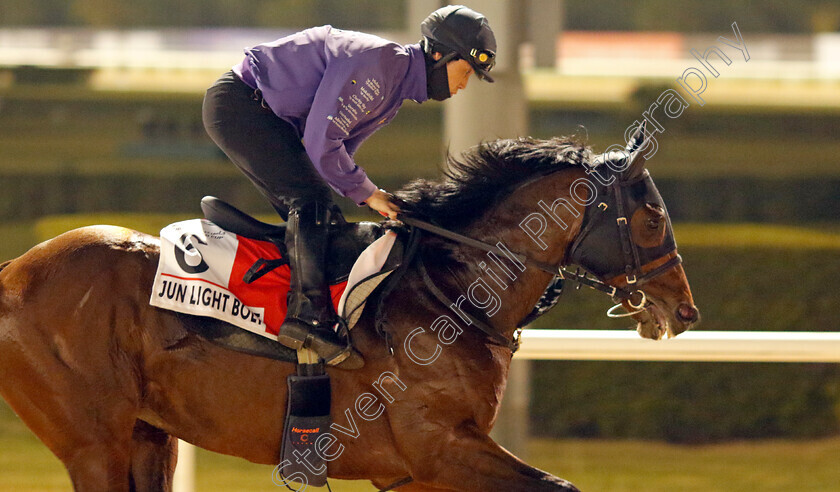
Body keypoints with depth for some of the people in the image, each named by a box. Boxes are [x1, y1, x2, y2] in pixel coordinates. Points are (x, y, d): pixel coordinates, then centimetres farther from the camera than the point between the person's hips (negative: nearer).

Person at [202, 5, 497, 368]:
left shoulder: (394, 87, 10)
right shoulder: (374, 63, -23)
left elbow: (338, 148, 16)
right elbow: (321, 143, -24)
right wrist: (367, 193, -13)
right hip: (237, 103, -10)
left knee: (321, 218, 7)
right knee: (310, 200, -20)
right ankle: (309, 315, -29)